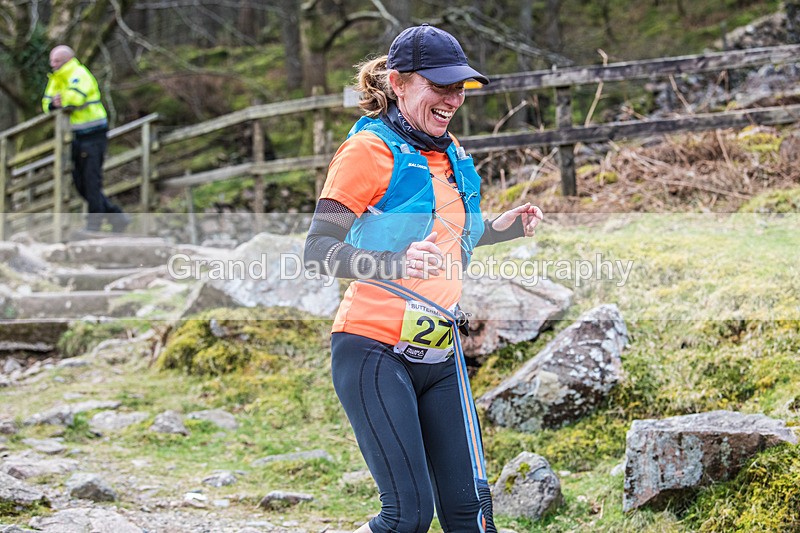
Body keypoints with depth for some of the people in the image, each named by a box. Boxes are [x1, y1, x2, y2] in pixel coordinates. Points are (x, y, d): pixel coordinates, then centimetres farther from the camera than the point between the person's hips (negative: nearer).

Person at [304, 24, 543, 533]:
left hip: (438, 358, 7)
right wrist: (396, 264, -34)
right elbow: (316, 251, -17)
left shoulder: (450, 153, 14)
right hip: (375, 352, -7)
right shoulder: (368, 149, -9)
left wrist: (500, 228, 14)